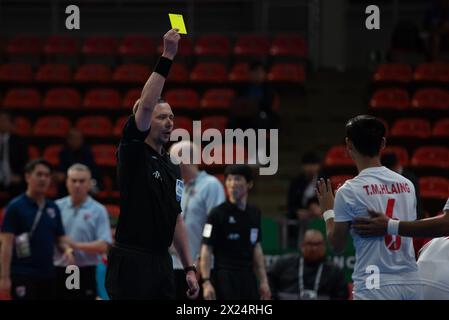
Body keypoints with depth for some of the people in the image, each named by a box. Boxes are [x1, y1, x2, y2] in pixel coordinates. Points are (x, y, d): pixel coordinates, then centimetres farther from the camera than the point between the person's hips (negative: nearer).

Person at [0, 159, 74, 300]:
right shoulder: (15, 206, -5)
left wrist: (67, 249, -7)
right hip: (23, 276, -6)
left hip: (48, 276, 6)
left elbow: (60, 238, 17)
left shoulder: (53, 208, 12)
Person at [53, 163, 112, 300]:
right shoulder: (56, 207, 7)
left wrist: (76, 245, -17)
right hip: (58, 273, 3)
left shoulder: (98, 210, -1)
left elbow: (103, 246, -10)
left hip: (85, 273, -3)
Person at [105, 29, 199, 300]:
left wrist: (190, 268, 14)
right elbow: (145, 106, -22)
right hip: (131, 263, -8)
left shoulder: (173, 168, 17)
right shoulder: (133, 152, -5)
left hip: (162, 262, 8)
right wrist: (167, 57, -23)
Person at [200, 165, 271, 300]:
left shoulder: (254, 213, 11)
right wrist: (206, 282, -18)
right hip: (225, 279, -6)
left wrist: (263, 280, 14)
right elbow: (206, 249, -9)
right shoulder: (217, 213, -6)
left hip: (248, 278, 6)